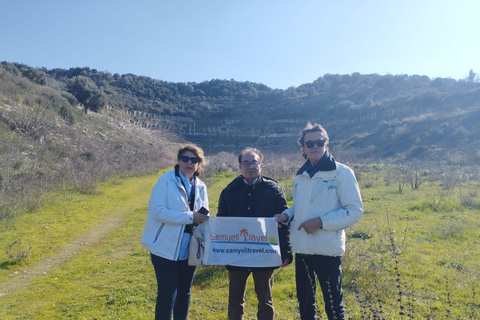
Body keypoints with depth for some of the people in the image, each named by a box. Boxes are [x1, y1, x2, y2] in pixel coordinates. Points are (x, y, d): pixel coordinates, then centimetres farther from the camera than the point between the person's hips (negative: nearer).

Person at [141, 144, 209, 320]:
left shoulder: (200, 187, 6)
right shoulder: (166, 180, -11)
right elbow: (157, 211, -22)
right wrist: (190, 217, -23)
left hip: (189, 249, 5)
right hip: (166, 247, -5)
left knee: (184, 293, 17)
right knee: (167, 294, -1)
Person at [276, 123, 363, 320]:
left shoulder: (341, 172, -9)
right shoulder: (301, 175, 9)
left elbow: (355, 211, -13)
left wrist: (321, 222, -20)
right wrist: (286, 215, 0)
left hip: (327, 248, -6)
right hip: (302, 248, 6)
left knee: (333, 304, 8)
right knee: (304, 300, 19)